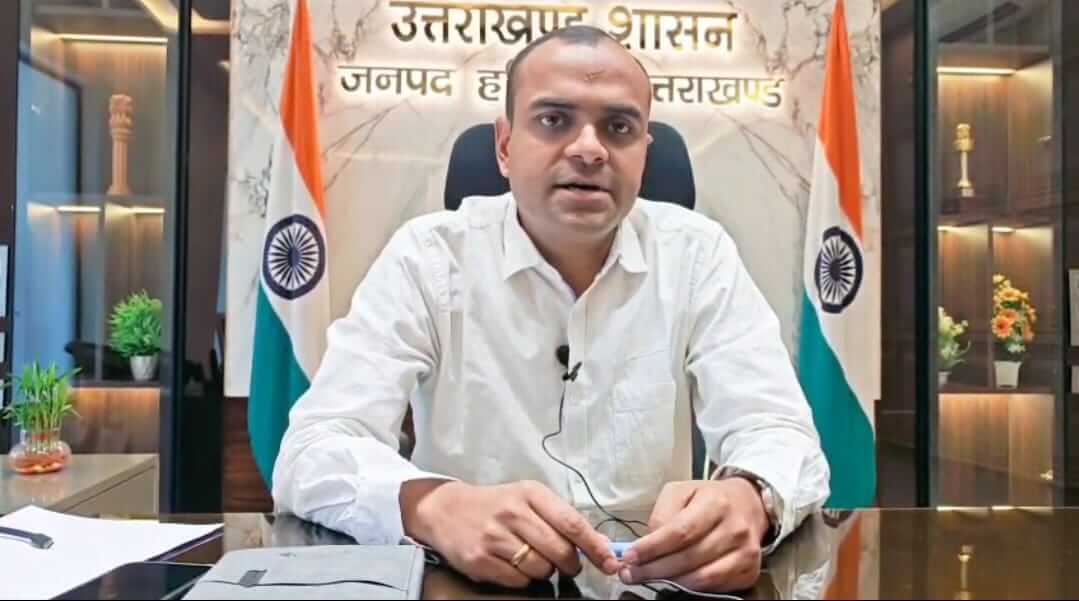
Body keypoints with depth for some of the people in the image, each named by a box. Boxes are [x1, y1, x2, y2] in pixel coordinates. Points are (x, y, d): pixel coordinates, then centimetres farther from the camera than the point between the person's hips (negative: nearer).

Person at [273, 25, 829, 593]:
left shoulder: (698, 253, -3)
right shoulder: (427, 255, -8)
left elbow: (781, 433, -9)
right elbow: (314, 451, -15)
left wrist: (748, 499, -33)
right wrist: (435, 507, -36)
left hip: (654, 581, 4)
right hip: (468, 578, -2)